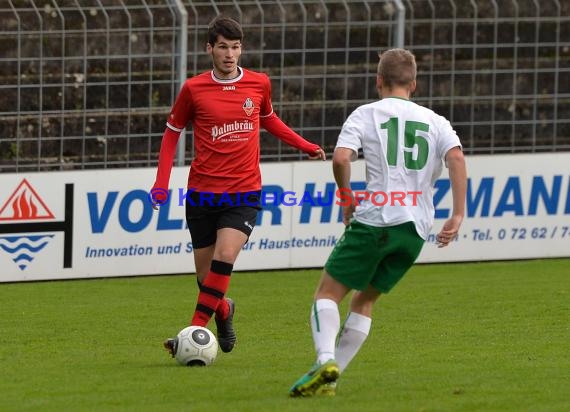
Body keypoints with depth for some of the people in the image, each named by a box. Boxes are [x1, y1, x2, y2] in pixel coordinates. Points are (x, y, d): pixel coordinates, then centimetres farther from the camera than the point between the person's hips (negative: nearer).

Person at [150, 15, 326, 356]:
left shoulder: (259, 84, 3)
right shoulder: (194, 89, -3)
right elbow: (172, 132, 9)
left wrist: (305, 146, 15)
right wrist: (162, 183, 0)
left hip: (244, 191, 0)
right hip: (203, 191, 0)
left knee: (224, 257, -22)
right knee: (205, 273, 4)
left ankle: (195, 332, -21)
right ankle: (224, 311, 38)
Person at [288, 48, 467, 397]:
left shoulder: (366, 115, 5)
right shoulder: (435, 122, 15)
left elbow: (340, 159, -11)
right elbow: (456, 157, -4)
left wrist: (347, 198, 6)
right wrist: (458, 215, -6)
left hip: (375, 220, -4)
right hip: (416, 230, 4)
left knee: (329, 292, 3)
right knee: (365, 300, 17)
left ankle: (325, 360, -22)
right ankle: (331, 378, 8)